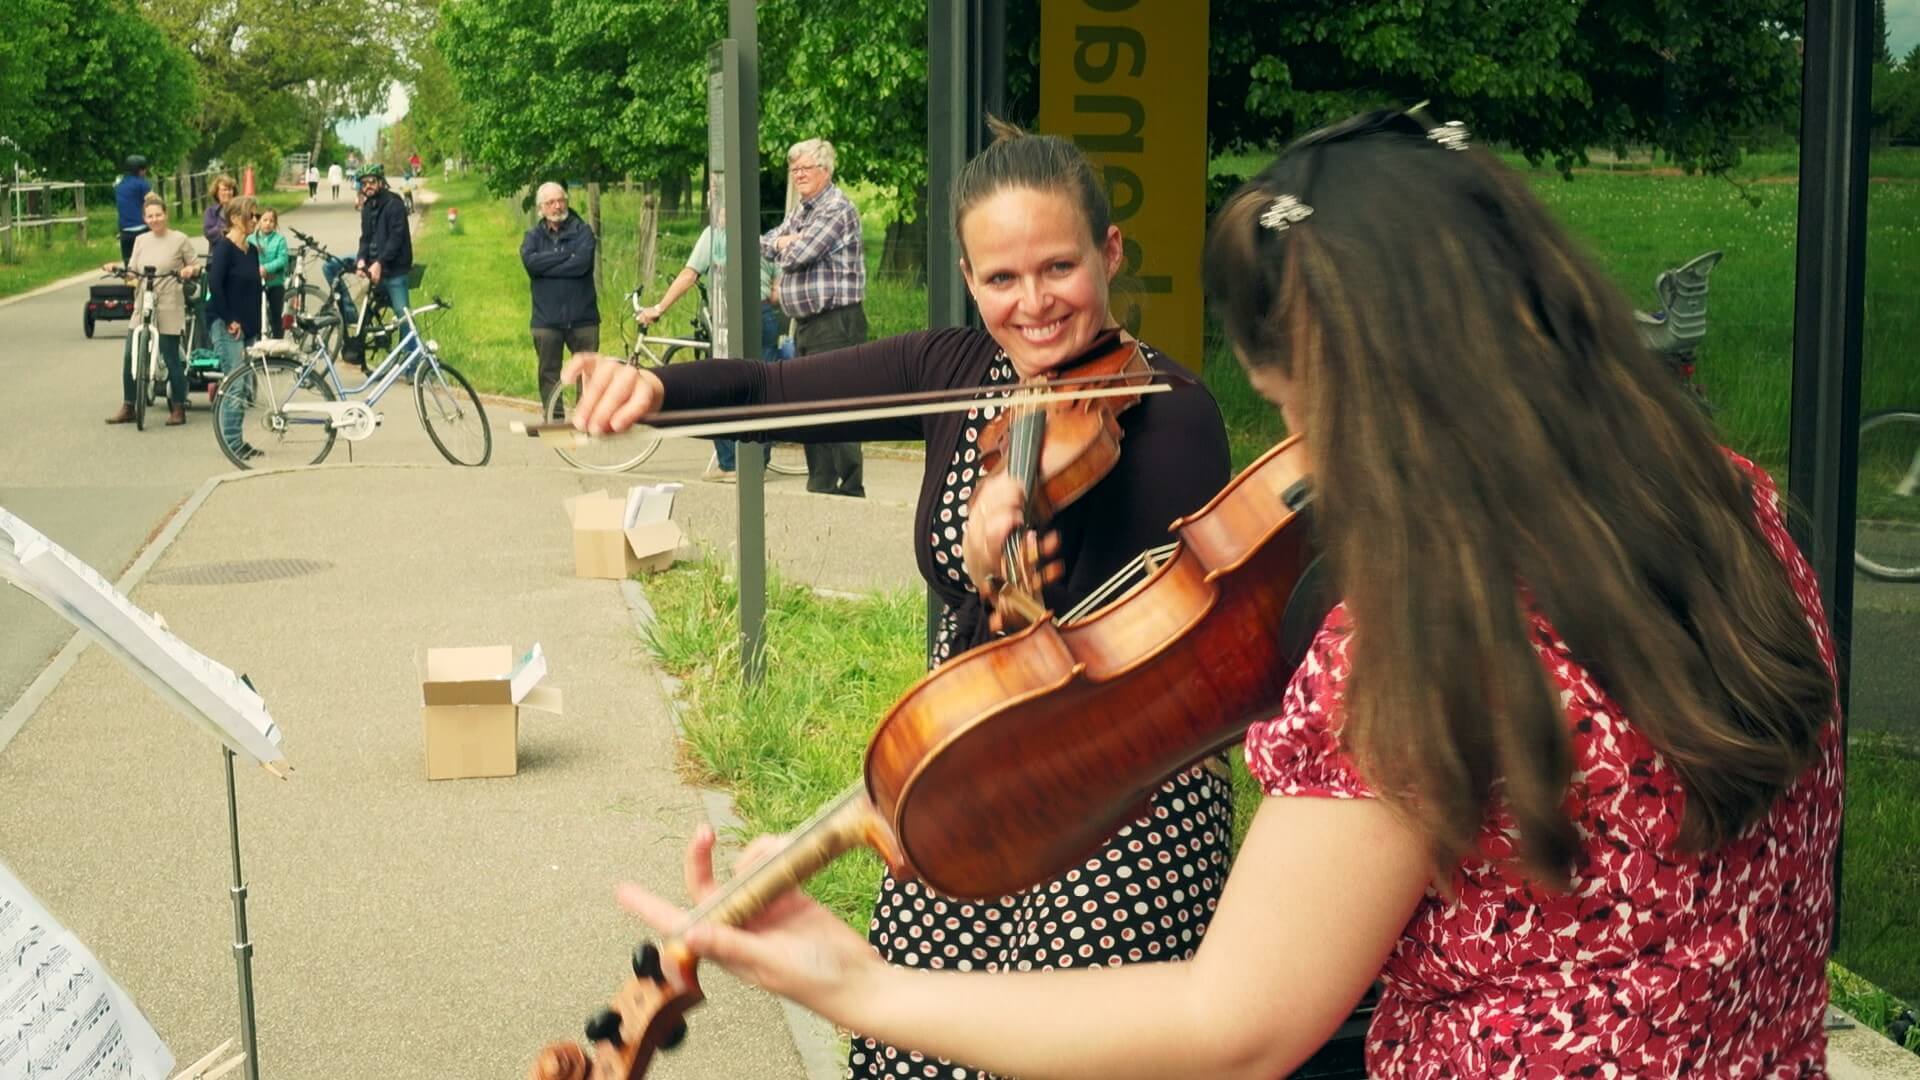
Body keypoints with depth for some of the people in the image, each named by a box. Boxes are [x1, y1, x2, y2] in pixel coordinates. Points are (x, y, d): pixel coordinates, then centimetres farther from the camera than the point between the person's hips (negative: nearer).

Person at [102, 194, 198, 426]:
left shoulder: (180, 239, -1)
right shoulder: (141, 240, 12)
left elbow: (196, 265, 3)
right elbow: (132, 271, 12)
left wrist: (190, 269, -18)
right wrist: (116, 268, -6)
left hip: (169, 308, -4)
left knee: (171, 358, -2)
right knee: (130, 355, 0)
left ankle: (178, 409, 9)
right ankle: (128, 407, 11)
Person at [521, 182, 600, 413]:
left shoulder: (582, 230, 4)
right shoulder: (534, 236, 11)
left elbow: (582, 263, -15)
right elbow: (530, 261, -11)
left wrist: (546, 266, -10)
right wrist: (566, 255, -11)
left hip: (582, 317, -2)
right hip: (546, 320, 2)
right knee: (549, 375, 5)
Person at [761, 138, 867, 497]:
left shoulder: (837, 208, -11)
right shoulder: (801, 211, 19)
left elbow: (797, 255, -18)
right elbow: (763, 244, 17)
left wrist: (785, 245, 3)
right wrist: (782, 242, -3)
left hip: (836, 322, -10)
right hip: (806, 323, 10)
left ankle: (851, 490, -10)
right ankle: (820, 485, 19)